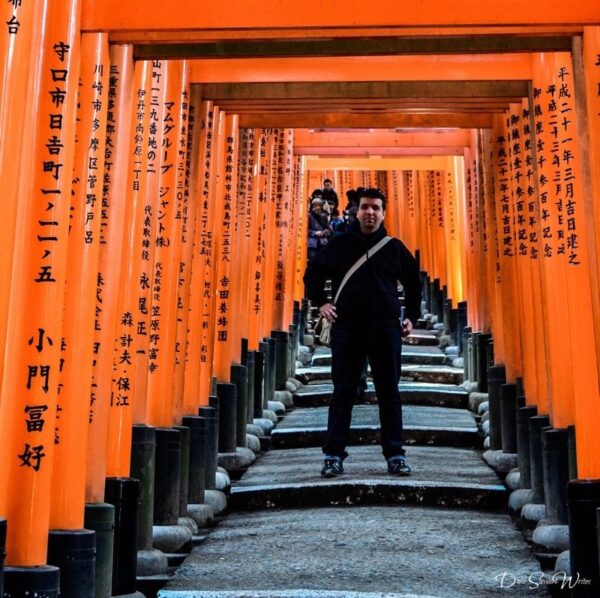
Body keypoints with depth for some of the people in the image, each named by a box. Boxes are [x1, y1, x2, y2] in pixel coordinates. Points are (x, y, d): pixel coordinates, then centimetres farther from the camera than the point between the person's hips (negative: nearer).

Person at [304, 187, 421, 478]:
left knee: (389, 393, 4)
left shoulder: (394, 247, 8)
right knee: (342, 393, 2)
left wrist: (411, 316, 13)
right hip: (346, 329, -1)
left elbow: (413, 282, 20)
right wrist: (320, 302, 6)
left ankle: (395, 454, 11)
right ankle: (333, 455, 6)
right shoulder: (340, 244, 6)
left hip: (386, 330, 1)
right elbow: (313, 273, 16)